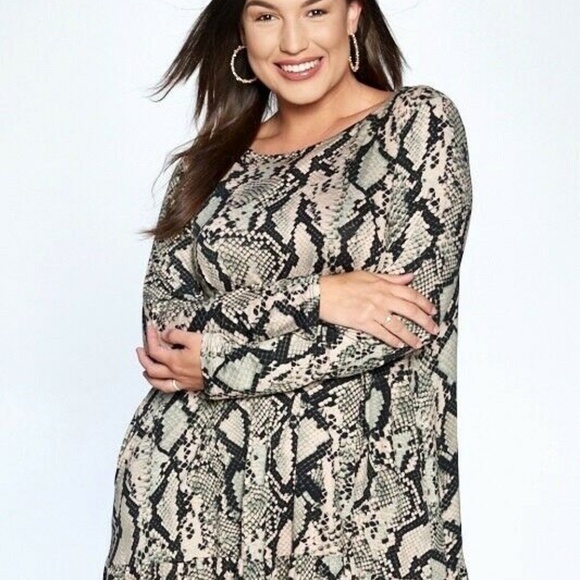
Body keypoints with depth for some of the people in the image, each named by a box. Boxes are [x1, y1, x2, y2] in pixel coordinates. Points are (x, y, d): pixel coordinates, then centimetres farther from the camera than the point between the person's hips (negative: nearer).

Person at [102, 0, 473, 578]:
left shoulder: (420, 122, -1)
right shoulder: (212, 159, 9)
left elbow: (413, 314, -10)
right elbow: (162, 314, 0)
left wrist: (215, 364, -8)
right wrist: (311, 295, -16)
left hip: (359, 482, -3)